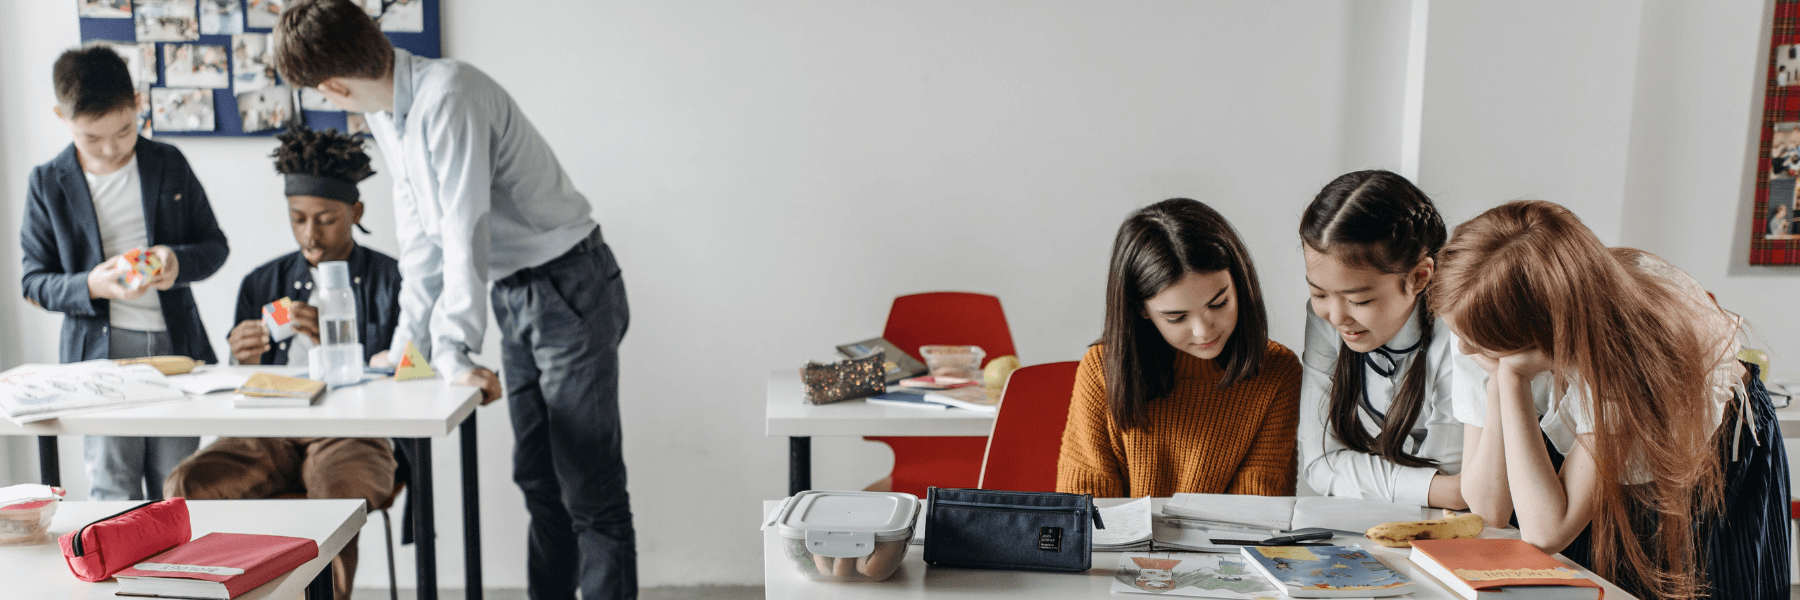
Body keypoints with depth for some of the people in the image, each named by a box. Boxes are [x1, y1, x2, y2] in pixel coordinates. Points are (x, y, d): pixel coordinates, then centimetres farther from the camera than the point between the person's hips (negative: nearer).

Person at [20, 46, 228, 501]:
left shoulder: (170, 165, 7)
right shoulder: (47, 184, 3)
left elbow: (215, 245, 10)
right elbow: (35, 281, 4)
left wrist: (179, 261, -12)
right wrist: (91, 286, -17)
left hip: (176, 343, 1)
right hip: (100, 351, -1)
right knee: (113, 492, -4)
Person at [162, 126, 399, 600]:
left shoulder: (390, 281, 4)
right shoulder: (261, 284, 15)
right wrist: (244, 362, -9)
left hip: (351, 435, -4)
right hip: (269, 436, 4)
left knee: (336, 499, -36)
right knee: (184, 486, -23)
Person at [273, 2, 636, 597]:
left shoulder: (447, 96, -23)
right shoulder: (385, 113, 7)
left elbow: (465, 233, -25)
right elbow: (421, 235, 13)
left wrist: (452, 352, -21)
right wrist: (408, 340, 11)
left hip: (569, 287, -9)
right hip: (514, 296, 9)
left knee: (589, 490, -7)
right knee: (537, 479, 14)